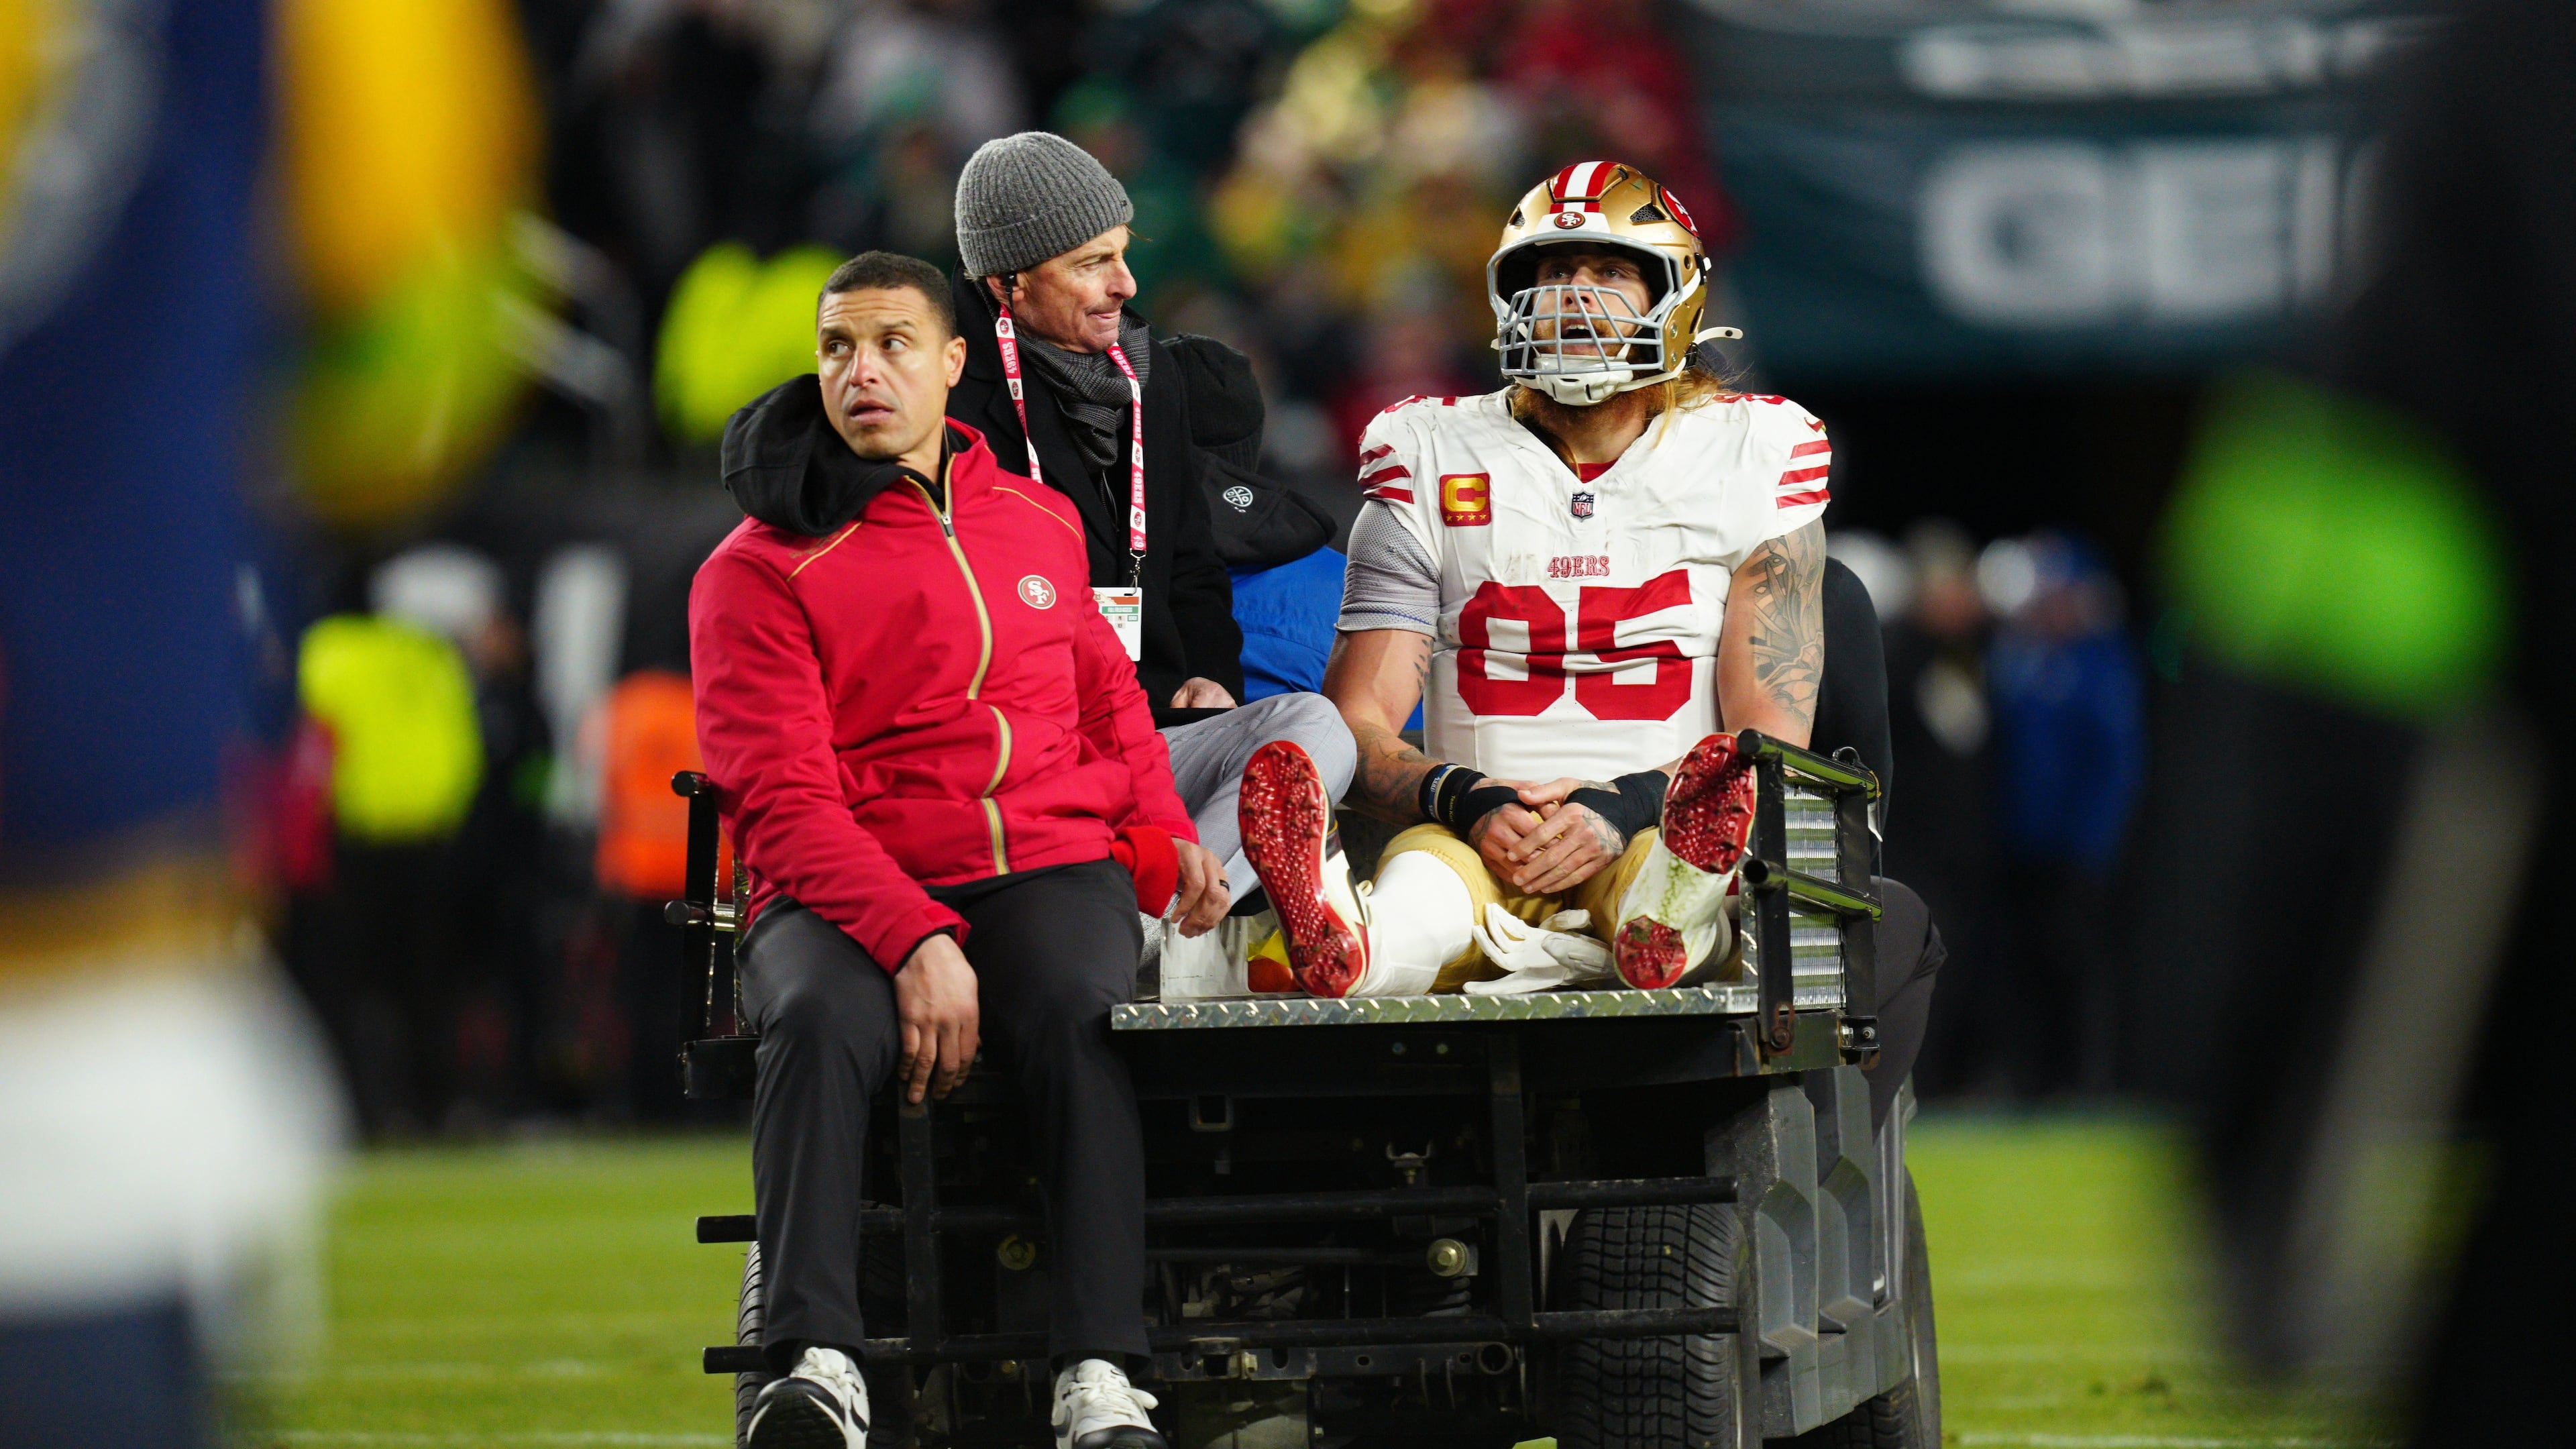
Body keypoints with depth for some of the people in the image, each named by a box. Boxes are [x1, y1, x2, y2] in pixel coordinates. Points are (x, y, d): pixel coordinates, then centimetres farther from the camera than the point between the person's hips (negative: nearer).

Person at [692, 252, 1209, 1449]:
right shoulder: (759, 572, 4)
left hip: (1051, 868, 2)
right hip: (845, 896, -2)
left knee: (1080, 1014, -33)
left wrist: (1165, 840, 12)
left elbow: (1107, 700, 33)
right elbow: (784, 802, -7)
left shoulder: (1039, 525, 20)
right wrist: (913, 938, -22)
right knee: (819, 1024, -36)